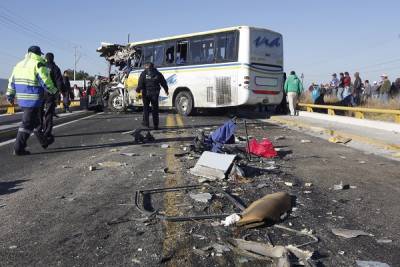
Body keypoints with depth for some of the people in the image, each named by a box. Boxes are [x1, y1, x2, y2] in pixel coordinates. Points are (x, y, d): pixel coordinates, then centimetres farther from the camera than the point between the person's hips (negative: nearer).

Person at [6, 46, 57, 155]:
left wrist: (10, 95, 23)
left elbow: (12, 81, 17)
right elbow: (46, 81, -13)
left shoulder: (19, 64, 15)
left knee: (35, 121, 20)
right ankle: (18, 148, -3)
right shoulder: (39, 64, -9)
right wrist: (54, 91, 2)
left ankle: (44, 142, 33)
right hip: (33, 100, -8)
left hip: (21, 99, 8)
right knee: (28, 123, -4)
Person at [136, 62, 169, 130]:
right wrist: (166, 90, 23)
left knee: (146, 107, 14)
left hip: (146, 93, -2)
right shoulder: (157, 73, 7)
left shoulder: (144, 73, -2)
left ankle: (146, 122, 13)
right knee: (155, 109, 7)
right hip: (155, 93, 2)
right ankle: (155, 125, 7)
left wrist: (138, 90, 2)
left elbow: (140, 83, -10)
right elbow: (164, 83, 11)